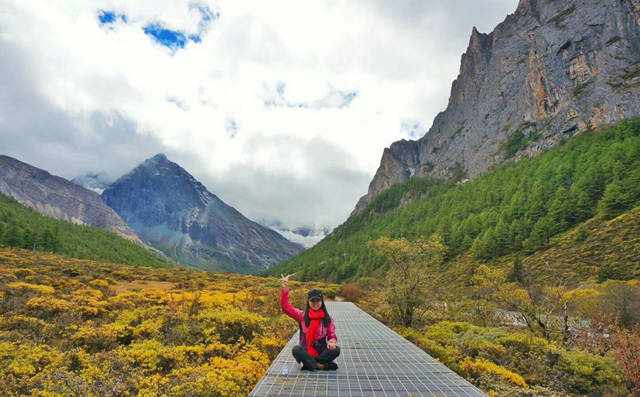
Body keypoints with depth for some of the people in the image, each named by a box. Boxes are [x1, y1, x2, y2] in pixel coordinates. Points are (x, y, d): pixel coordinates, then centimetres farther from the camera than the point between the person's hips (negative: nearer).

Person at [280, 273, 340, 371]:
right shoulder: (302, 316, -1)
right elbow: (285, 306, -8)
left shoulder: (327, 319, 2)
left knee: (336, 350, -27)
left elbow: (332, 336, 5)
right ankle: (319, 365, -23)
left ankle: (309, 364, -20)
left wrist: (332, 341, -21)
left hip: (321, 353, 1)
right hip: (305, 352, -1)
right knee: (296, 349, -32)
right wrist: (285, 288, -20)